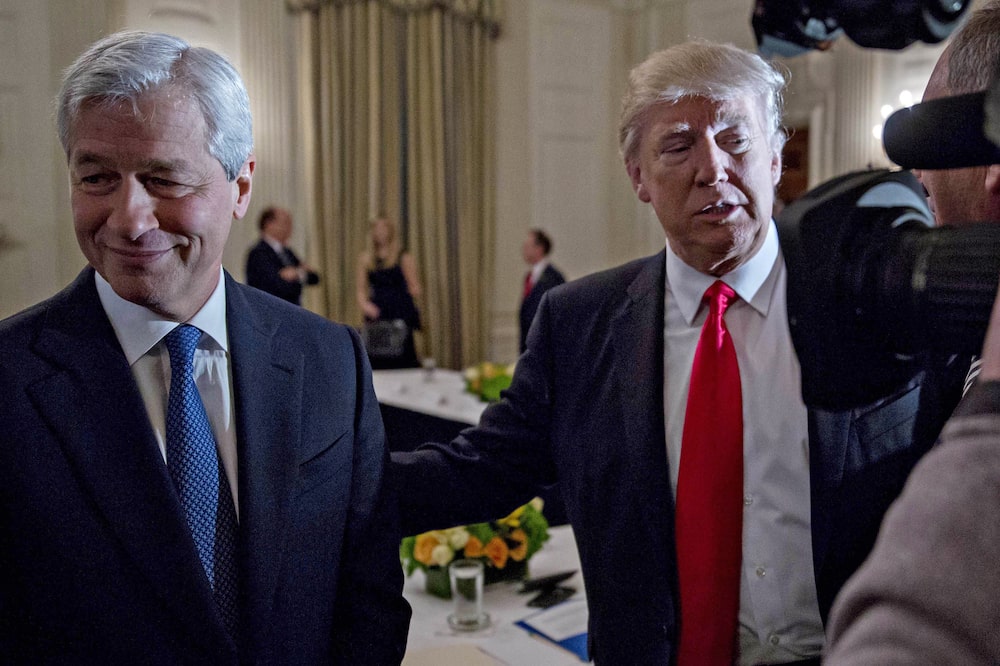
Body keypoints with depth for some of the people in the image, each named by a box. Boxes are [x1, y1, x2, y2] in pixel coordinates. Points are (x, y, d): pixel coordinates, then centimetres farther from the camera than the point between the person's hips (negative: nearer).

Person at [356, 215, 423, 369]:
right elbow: (361, 289, 13)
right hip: (376, 315, 3)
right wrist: (364, 303, -4)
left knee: (402, 357, -8)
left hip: (400, 315, -3)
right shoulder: (365, 258, 13)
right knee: (377, 359, -1)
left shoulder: (404, 257, 3)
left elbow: (415, 289, 4)